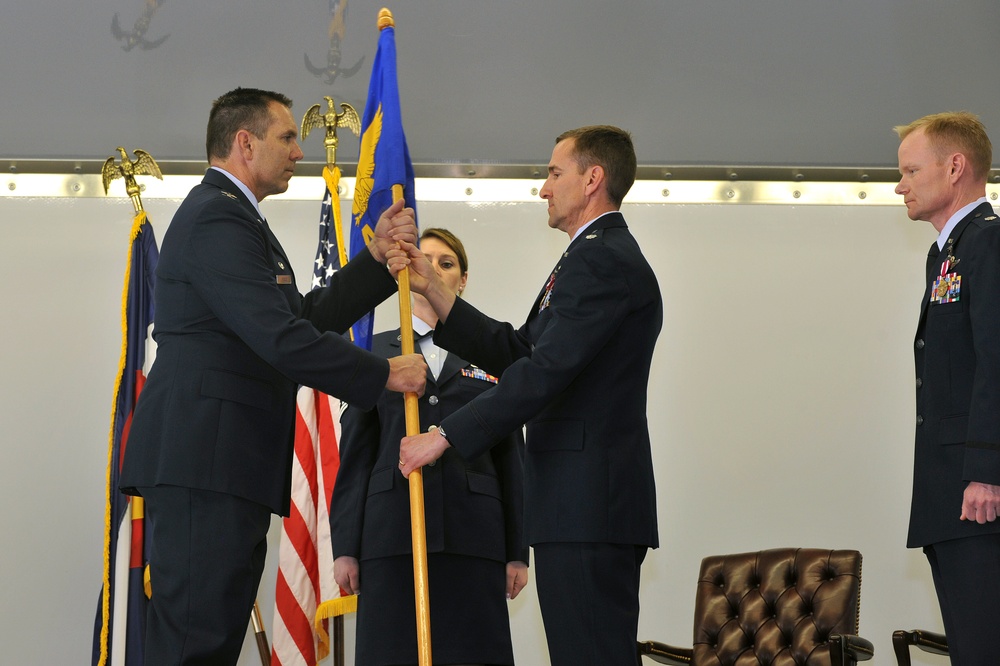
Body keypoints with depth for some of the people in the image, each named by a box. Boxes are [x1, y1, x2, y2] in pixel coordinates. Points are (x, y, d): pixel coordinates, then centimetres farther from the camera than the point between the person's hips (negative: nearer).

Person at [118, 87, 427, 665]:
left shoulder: (232, 217, 25)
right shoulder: (216, 218, -11)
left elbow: (306, 318, 22)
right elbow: (282, 339, -19)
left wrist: (378, 259, 14)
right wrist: (384, 375, -10)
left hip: (223, 460, 11)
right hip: (204, 458, -11)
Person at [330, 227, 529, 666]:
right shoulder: (378, 351, 13)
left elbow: (510, 456, 10)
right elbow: (355, 452, 9)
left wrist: (517, 551, 4)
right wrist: (345, 546, 1)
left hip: (472, 534, 0)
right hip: (391, 530, 0)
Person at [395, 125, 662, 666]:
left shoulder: (602, 260, -12)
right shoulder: (601, 257, 24)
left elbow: (544, 373, -20)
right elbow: (512, 353, 21)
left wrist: (445, 436, -16)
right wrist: (431, 289, 16)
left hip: (588, 505, -11)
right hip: (584, 503, 11)